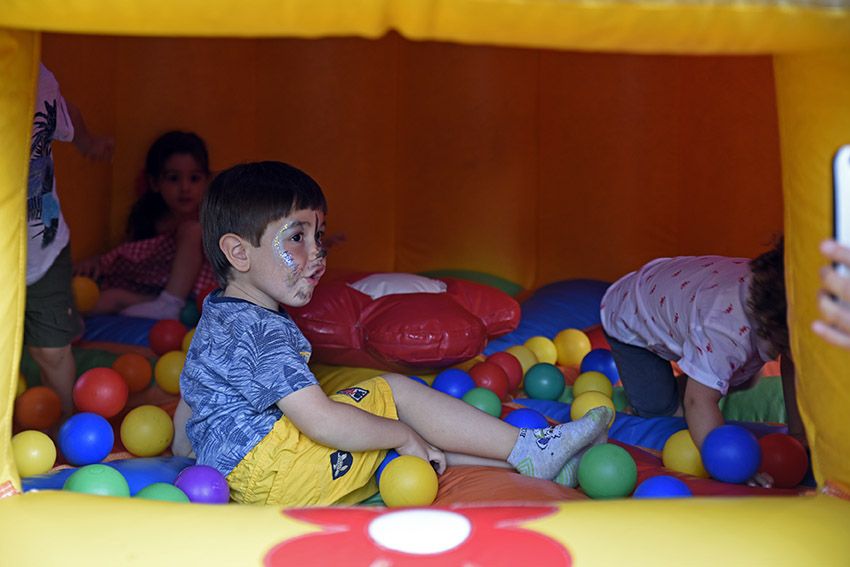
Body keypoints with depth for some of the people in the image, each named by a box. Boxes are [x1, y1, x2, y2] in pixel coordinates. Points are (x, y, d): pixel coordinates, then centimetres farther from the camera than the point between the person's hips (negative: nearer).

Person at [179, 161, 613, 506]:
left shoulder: (229, 318, 14)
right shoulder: (258, 331, -21)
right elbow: (321, 422, -27)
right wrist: (403, 435, -14)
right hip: (265, 471, -10)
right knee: (395, 392, -10)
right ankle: (530, 450, -6)